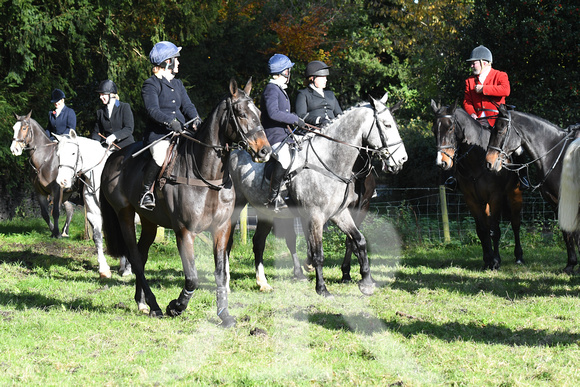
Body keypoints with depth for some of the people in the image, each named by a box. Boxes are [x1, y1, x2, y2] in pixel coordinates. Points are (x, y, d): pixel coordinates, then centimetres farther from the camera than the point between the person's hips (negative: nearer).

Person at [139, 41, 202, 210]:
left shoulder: (177, 84, 23)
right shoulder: (151, 85, -1)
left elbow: (187, 105, 14)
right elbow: (153, 110, -14)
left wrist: (195, 119, -8)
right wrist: (170, 121, -30)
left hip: (181, 132, 7)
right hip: (158, 133, -7)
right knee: (160, 155, -36)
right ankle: (147, 190, -16)